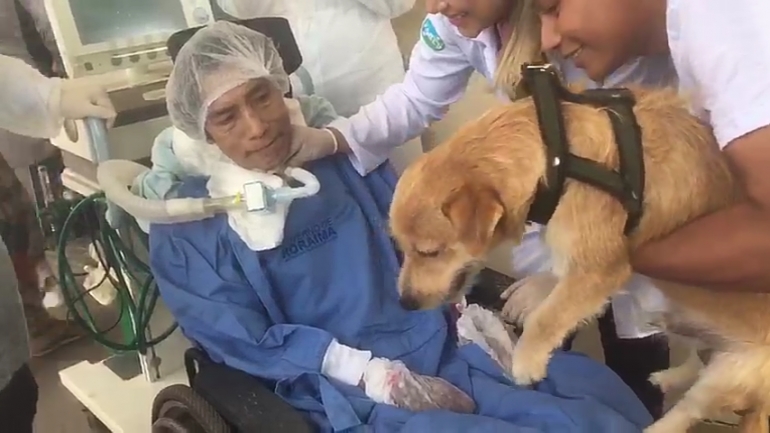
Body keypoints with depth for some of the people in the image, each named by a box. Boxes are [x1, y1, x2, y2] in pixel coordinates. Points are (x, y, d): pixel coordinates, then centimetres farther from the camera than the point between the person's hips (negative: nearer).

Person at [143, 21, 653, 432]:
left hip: (437, 341, 5)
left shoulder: (338, 148, 9)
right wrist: (368, 373, -15)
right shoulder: (186, 224, -1)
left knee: (596, 388, -14)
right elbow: (243, 339, -6)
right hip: (340, 388, -4)